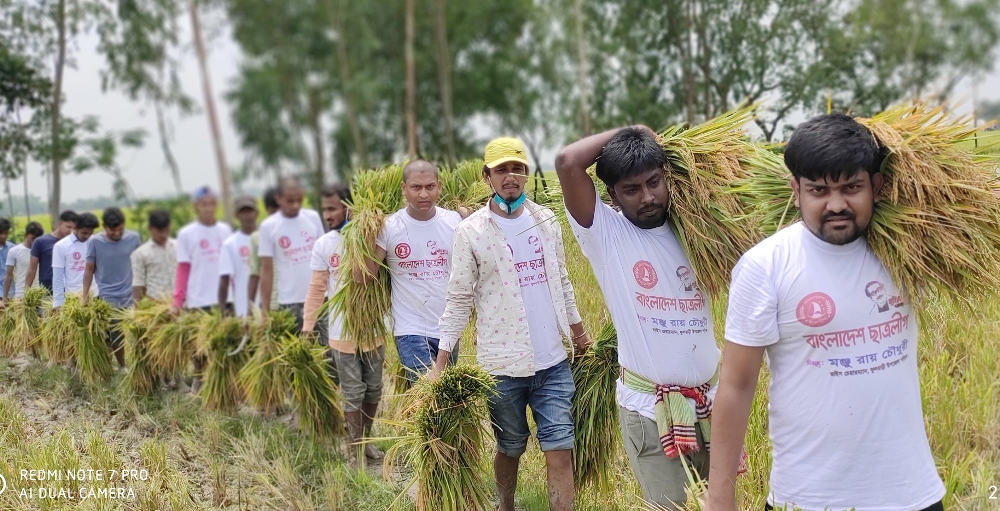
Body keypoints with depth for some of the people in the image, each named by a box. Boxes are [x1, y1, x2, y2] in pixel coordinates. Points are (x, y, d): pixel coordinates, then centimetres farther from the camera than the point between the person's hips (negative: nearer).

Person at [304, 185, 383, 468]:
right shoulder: (323, 245, -3)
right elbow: (317, 288, 0)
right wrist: (308, 326, -4)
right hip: (342, 332, 0)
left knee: (373, 389, 13)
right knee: (353, 393, 4)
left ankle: (366, 440, 29)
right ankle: (358, 451, 11)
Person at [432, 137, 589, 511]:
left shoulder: (546, 221, 5)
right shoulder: (470, 231, -6)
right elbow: (459, 299, -4)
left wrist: (577, 329, 20)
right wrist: (441, 361, -8)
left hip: (553, 361, 3)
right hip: (502, 366, -3)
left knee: (560, 451, -2)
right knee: (510, 449, 14)